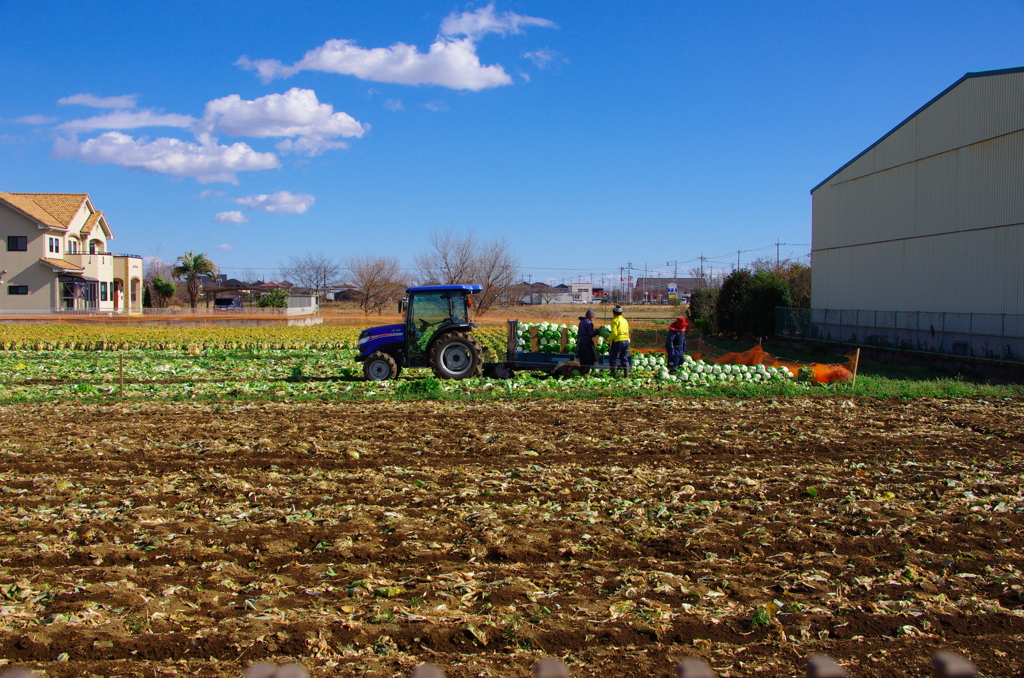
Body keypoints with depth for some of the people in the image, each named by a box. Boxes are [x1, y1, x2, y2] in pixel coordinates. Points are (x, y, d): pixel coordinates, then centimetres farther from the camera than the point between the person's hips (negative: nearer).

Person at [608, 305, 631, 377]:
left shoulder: (615, 320, -8)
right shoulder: (625, 320, 17)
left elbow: (614, 333, -16)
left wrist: (608, 339, -3)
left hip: (618, 341, -7)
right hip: (626, 341, 7)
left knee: (614, 358, 1)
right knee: (625, 358, 12)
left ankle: (614, 373, 0)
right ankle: (626, 373, 10)